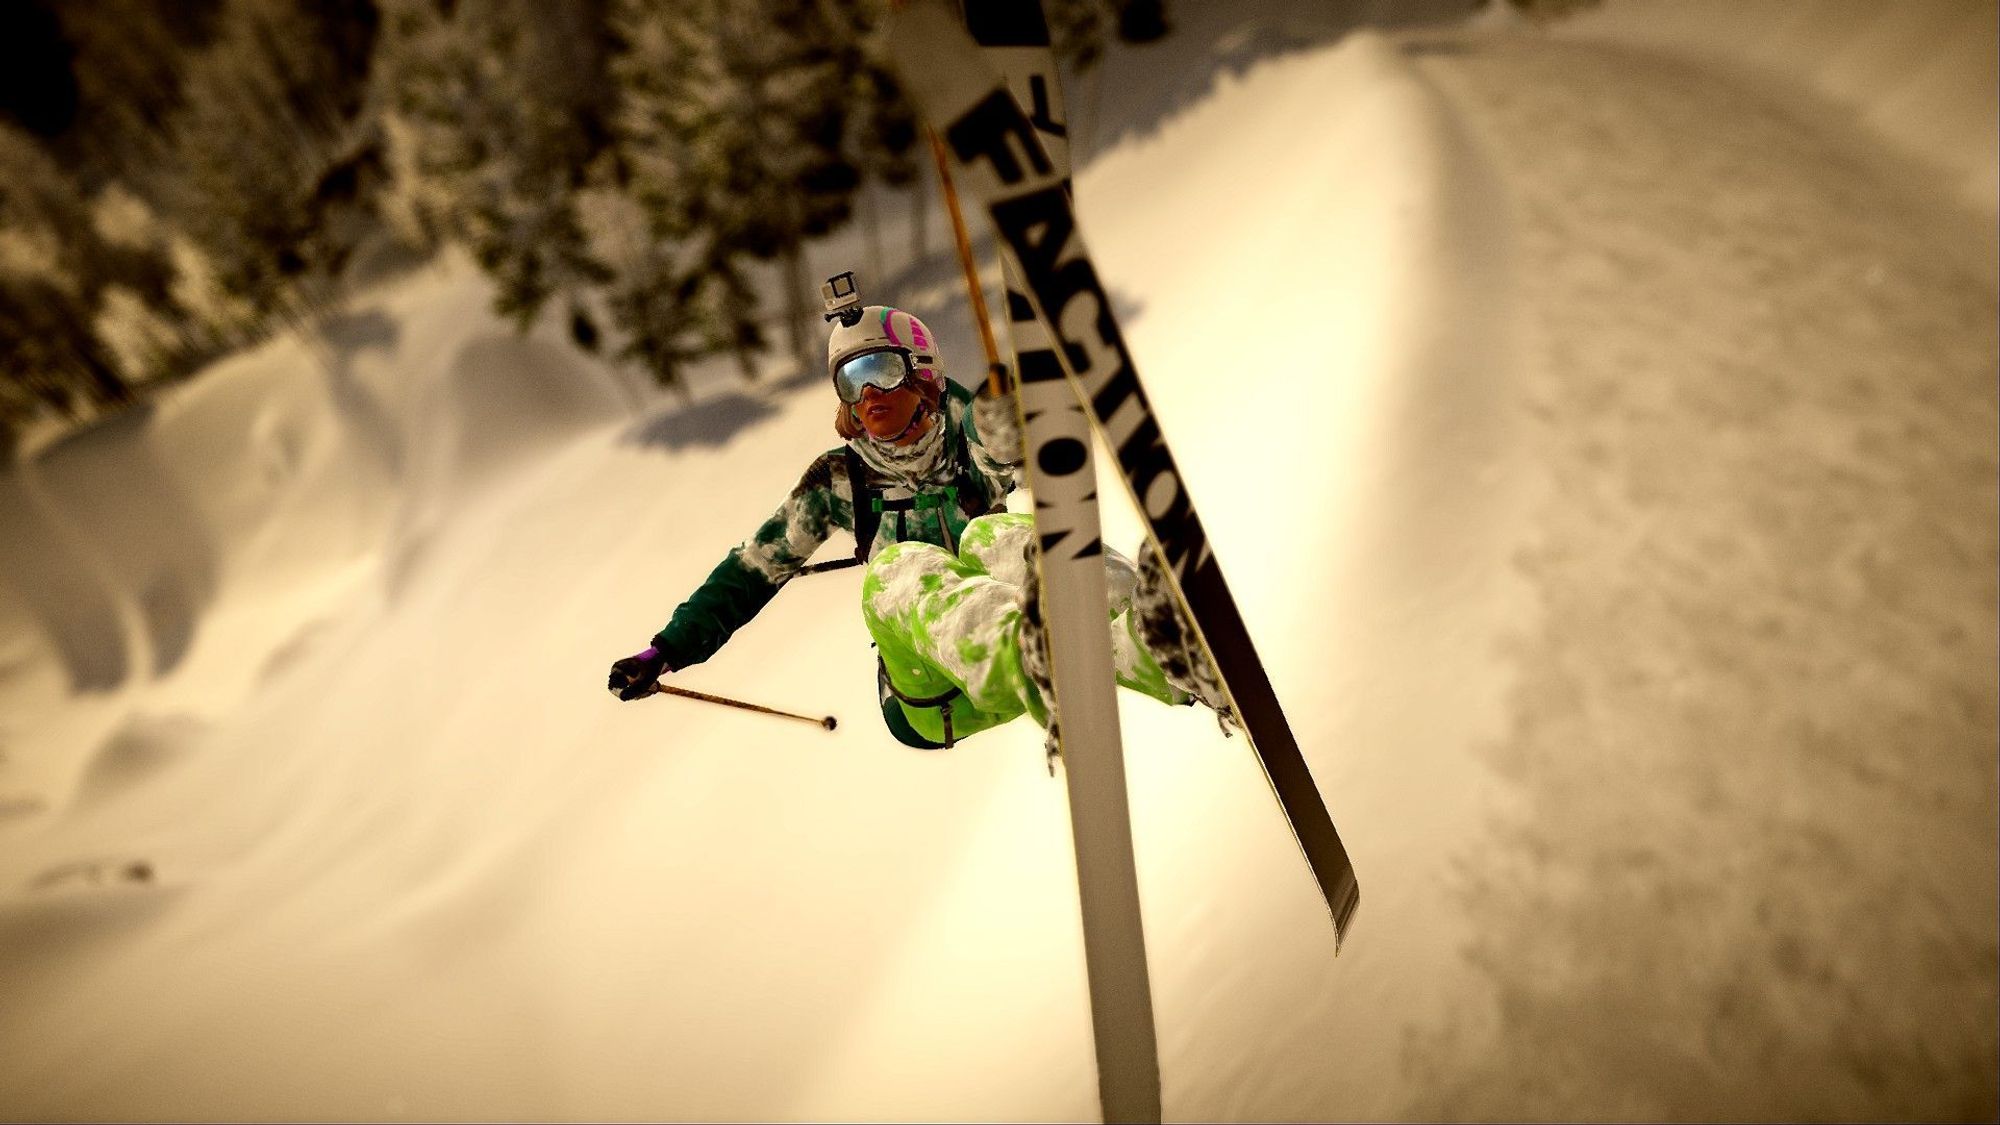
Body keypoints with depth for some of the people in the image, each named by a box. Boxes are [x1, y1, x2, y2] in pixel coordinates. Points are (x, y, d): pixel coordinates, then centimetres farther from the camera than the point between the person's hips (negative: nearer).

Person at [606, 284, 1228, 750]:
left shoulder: (967, 443, 9)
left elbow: (1009, 436, -16)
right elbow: (752, 570, 19)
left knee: (994, 536, -30)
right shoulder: (838, 479, 14)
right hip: (928, 703, 1)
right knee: (900, 570, -30)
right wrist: (669, 649, 14)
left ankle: (1149, 639, -61)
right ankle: (1036, 660, -65)